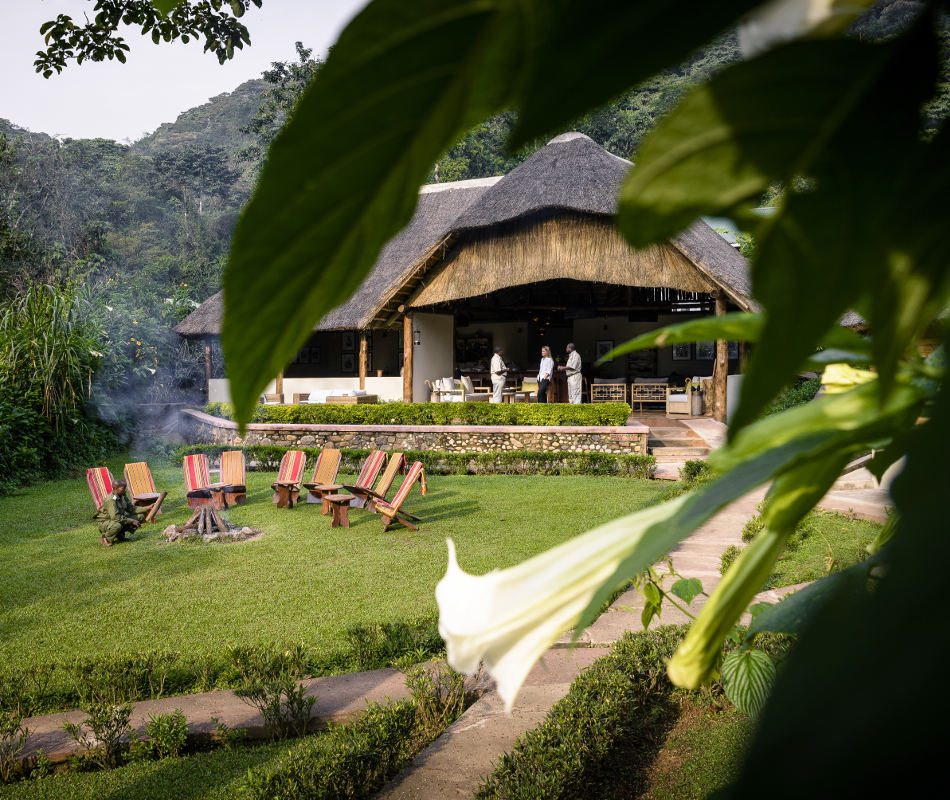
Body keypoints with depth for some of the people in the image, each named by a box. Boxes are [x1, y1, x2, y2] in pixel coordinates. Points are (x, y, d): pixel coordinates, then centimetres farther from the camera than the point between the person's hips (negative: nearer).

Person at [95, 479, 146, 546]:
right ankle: (105, 537, -9)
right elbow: (115, 517, -35)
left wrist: (146, 509, -8)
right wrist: (131, 521, -31)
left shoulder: (123, 495, -2)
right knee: (116, 526, -43)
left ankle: (120, 534, 7)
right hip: (104, 522, -8)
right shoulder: (111, 500, -28)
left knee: (140, 516, -2)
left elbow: (131, 509, 3)